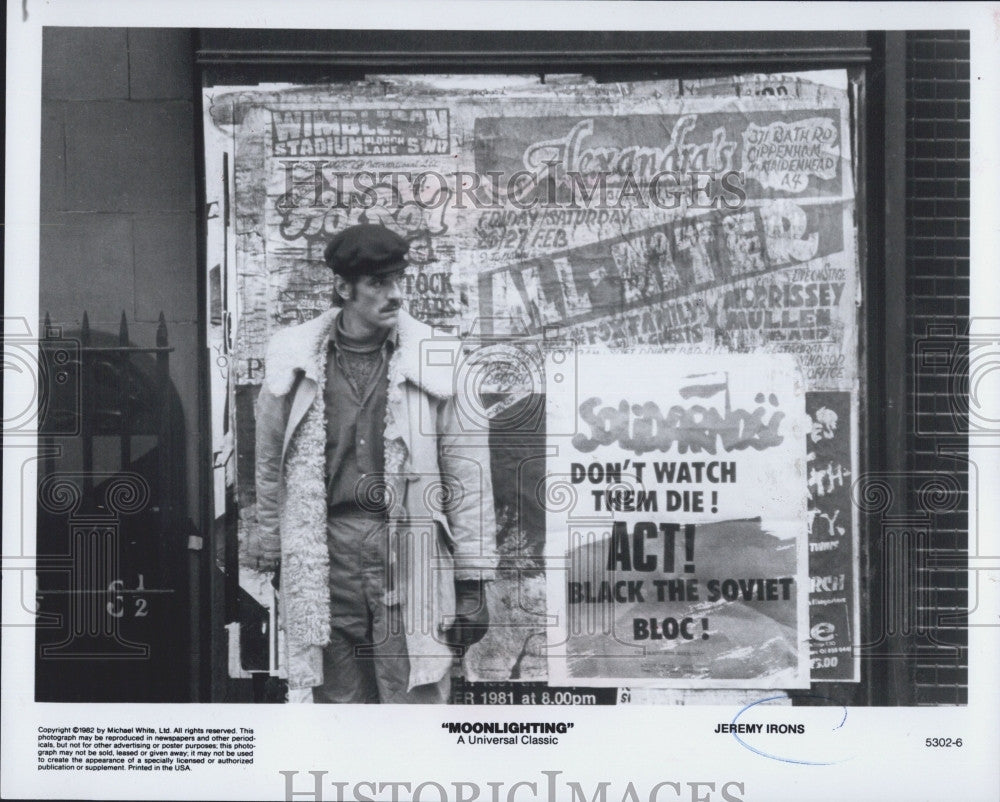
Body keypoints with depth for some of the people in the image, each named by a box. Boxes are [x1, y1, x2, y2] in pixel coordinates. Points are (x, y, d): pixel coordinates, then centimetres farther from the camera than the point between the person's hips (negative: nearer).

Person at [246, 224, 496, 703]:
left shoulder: (436, 362, 2)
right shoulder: (295, 365, 6)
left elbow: (467, 478, 4)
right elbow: (270, 464, 18)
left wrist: (473, 583, 2)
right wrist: (268, 552, 23)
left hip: (411, 556, -1)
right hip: (324, 560, 2)